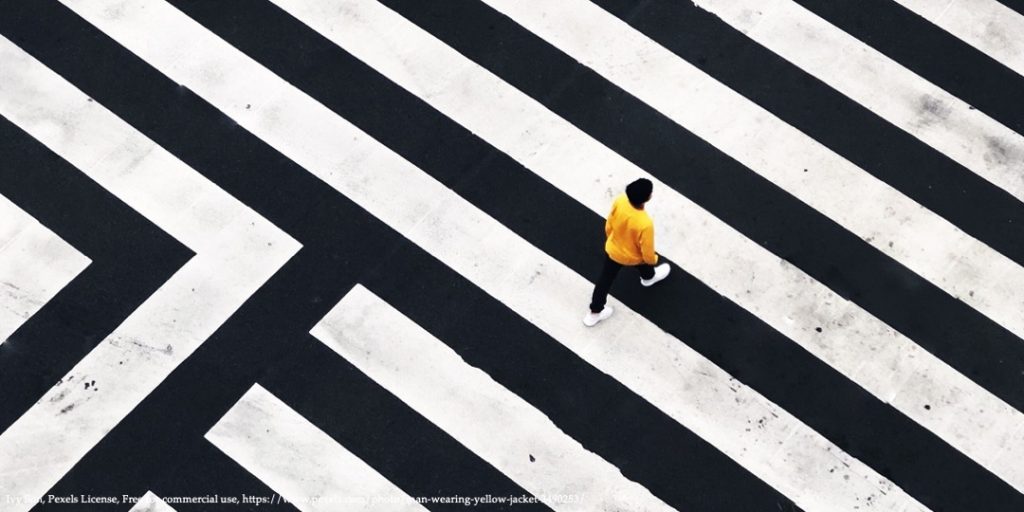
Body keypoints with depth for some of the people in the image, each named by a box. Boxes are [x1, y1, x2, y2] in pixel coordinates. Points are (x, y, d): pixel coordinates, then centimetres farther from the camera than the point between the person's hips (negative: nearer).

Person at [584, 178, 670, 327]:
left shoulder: (619, 201, -30)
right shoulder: (645, 224, -44)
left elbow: (609, 225, -9)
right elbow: (647, 252, -26)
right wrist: (654, 259, -2)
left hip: (612, 249, 3)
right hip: (633, 257, -3)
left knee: (605, 279, 24)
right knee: (645, 260, 34)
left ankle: (595, 313, 41)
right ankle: (648, 277, 69)